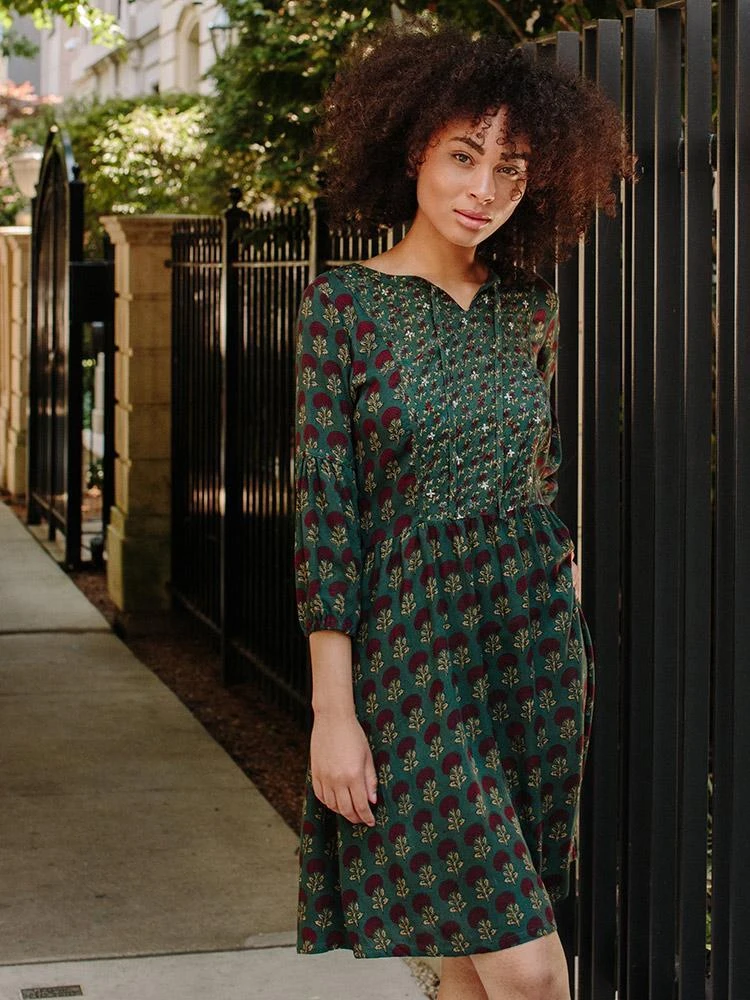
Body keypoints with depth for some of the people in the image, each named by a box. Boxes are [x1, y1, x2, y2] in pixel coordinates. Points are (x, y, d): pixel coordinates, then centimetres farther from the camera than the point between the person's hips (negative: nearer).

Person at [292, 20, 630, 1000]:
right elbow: (324, 506, -8)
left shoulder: (529, 310, 7)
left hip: (539, 635, 5)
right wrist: (332, 708, -12)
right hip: (413, 641, -4)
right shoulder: (344, 302, -6)